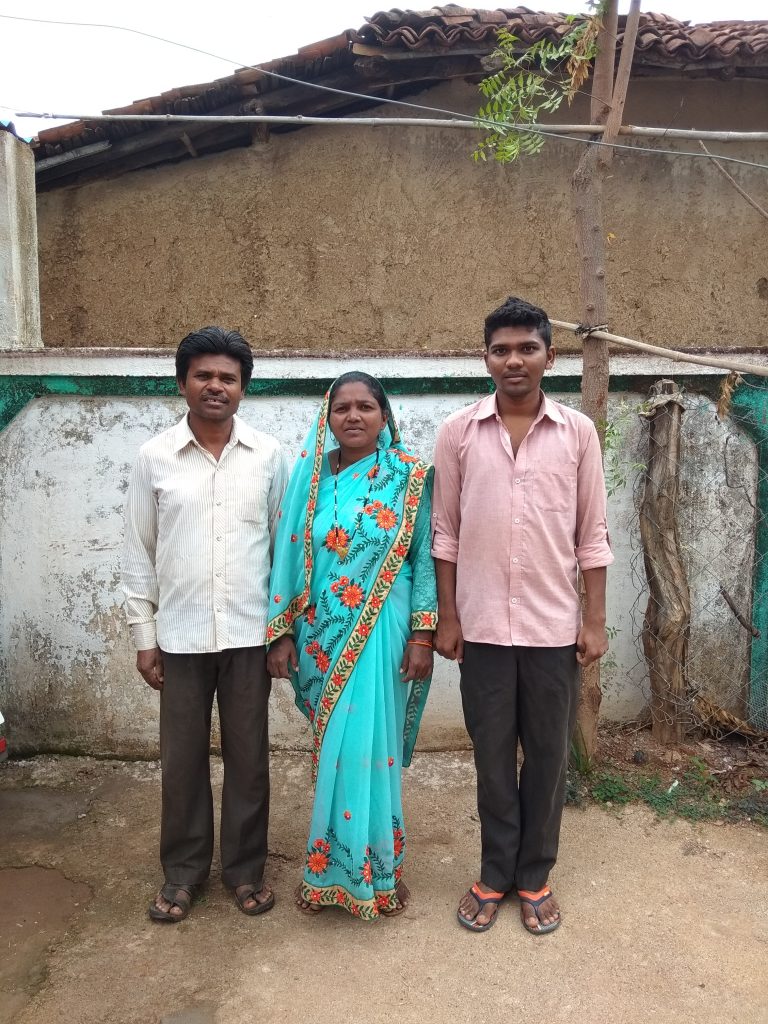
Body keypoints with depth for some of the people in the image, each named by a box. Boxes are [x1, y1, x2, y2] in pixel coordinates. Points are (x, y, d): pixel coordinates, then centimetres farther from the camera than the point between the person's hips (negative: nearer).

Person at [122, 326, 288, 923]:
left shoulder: (269, 456, -1)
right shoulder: (155, 458, -1)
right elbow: (139, 553, 3)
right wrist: (143, 635, 1)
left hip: (249, 632, 0)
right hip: (180, 635, 0)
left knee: (249, 756, 11)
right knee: (182, 758, 13)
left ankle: (246, 867, 30)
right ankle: (183, 869, 32)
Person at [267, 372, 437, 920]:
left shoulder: (409, 477, -3)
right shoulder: (310, 477, 4)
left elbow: (427, 557, -3)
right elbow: (289, 558, 5)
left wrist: (423, 635, -8)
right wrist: (281, 634, 2)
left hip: (381, 634, -3)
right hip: (322, 634, 3)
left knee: (368, 747, 1)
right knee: (334, 749, 12)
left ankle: (370, 868, 22)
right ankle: (335, 866, 30)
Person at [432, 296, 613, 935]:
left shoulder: (578, 433, 0)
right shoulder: (458, 433, -1)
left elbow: (592, 535, 2)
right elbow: (445, 532, 2)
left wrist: (595, 619, -1)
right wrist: (447, 617, 0)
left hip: (555, 625, 0)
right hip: (483, 625, 0)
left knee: (548, 756, 12)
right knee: (493, 756, 12)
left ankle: (535, 877, 31)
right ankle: (495, 875, 31)